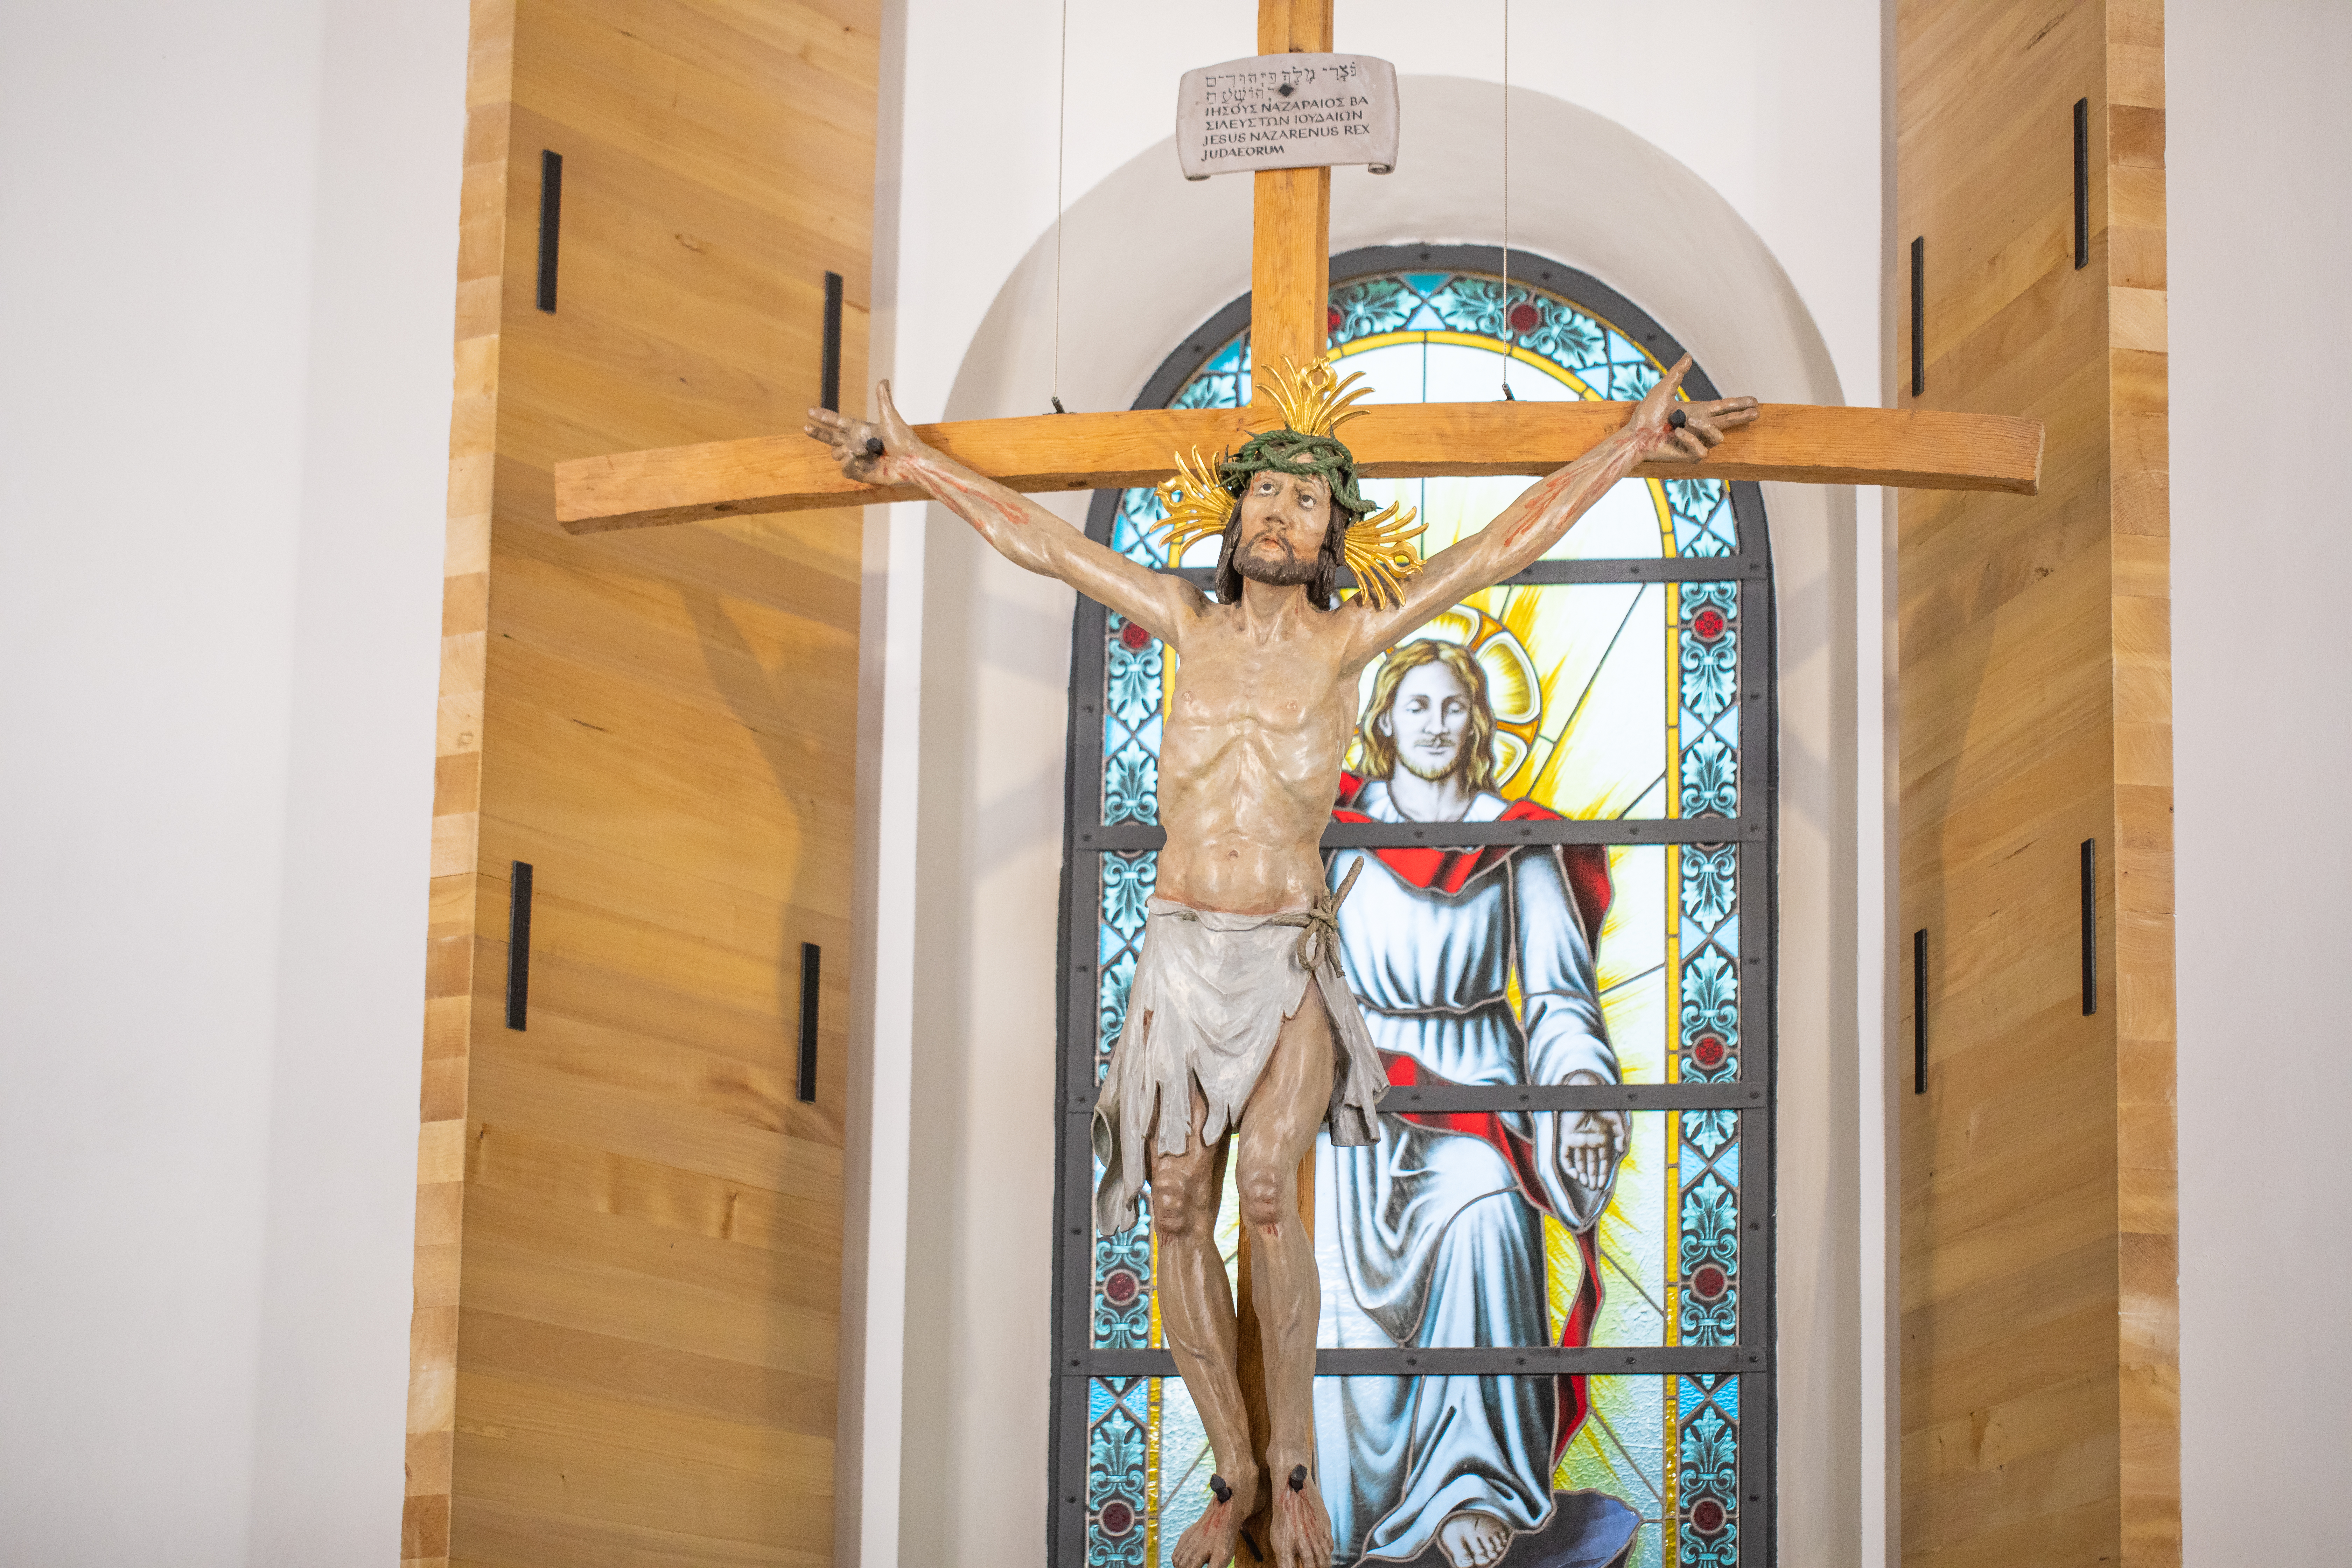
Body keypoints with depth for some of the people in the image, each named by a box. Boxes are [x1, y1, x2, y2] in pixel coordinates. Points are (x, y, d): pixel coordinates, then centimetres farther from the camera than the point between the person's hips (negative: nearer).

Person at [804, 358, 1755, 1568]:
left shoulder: (1345, 637, -1)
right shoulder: (1191, 622, 5)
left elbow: (1496, 549, -2)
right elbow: (1035, 538, 11)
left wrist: (1627, 449, -4)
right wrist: (914, 464, 15)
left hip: (1292, 959, -3)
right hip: (1182, 955, 3)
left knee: (1265, 1173, -24)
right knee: (1178, 1200, -7)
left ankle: (1294, 1461, -14)